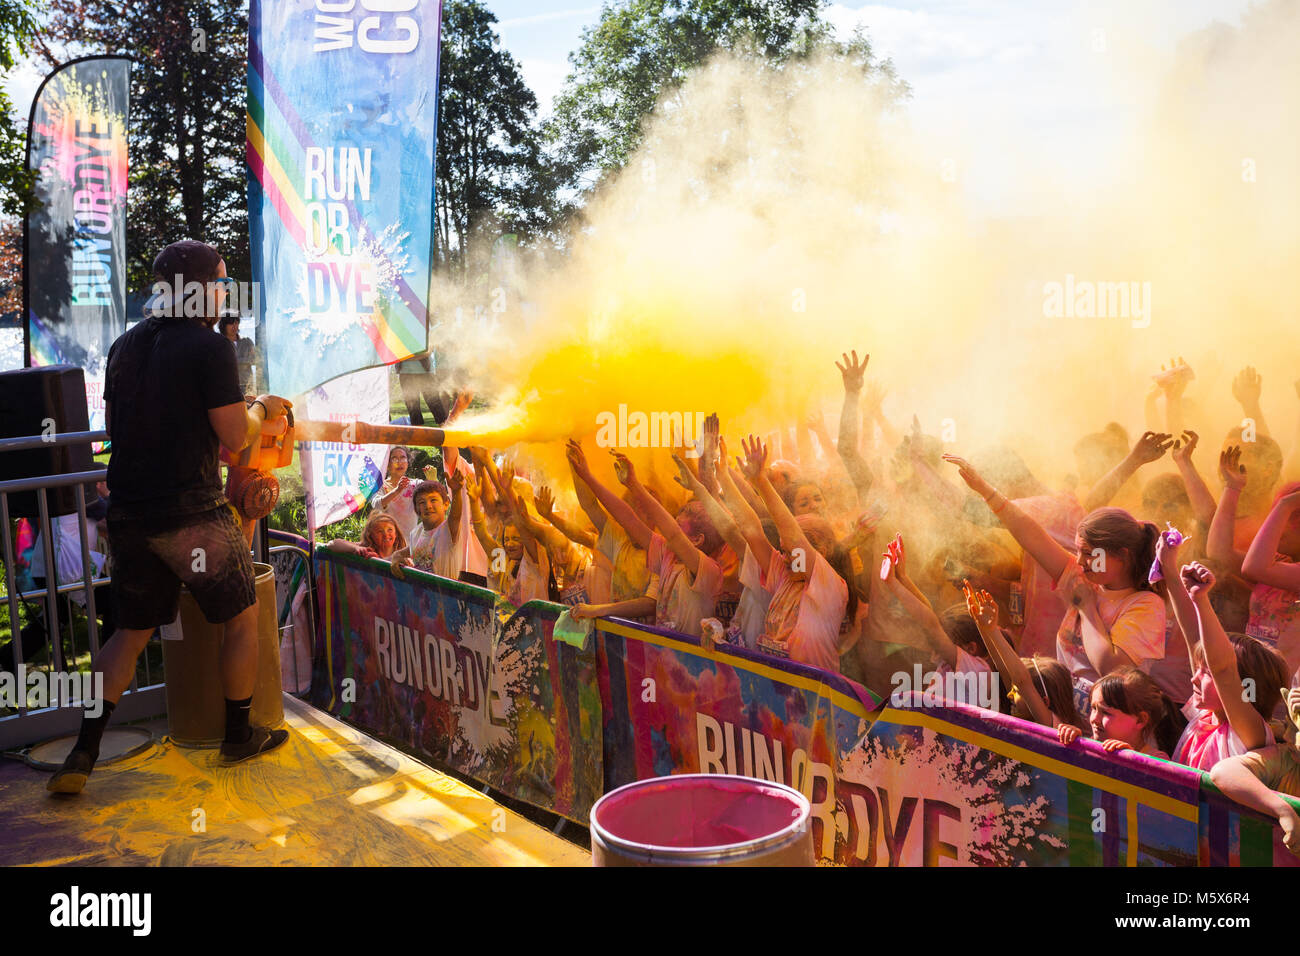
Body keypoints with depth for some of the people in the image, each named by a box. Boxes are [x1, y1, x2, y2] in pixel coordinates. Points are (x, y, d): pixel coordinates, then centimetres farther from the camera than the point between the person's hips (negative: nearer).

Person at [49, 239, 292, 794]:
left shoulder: (125, 347, 11)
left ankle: (84, 751, 8)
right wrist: (262, 410, 7)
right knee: (242, 618, 12)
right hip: (191, 514, -7)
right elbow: (235, 437, -13)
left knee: (131, 631, 16)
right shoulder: (210, 348, -12)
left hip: (128, 514, 7)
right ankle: (239, 736, 22)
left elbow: (114, 428, 19)